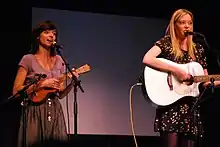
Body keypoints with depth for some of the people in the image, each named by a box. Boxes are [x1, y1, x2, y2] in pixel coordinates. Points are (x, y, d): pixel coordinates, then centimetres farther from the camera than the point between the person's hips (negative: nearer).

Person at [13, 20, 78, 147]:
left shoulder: (59, 60, 11)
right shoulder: (28, 60, -3)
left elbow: (61, 94, 12)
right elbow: (16, 91, -9)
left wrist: (72, 83, -7)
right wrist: (42, 84, -15)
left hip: (55, 112, 4)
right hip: (35, 112, -4)